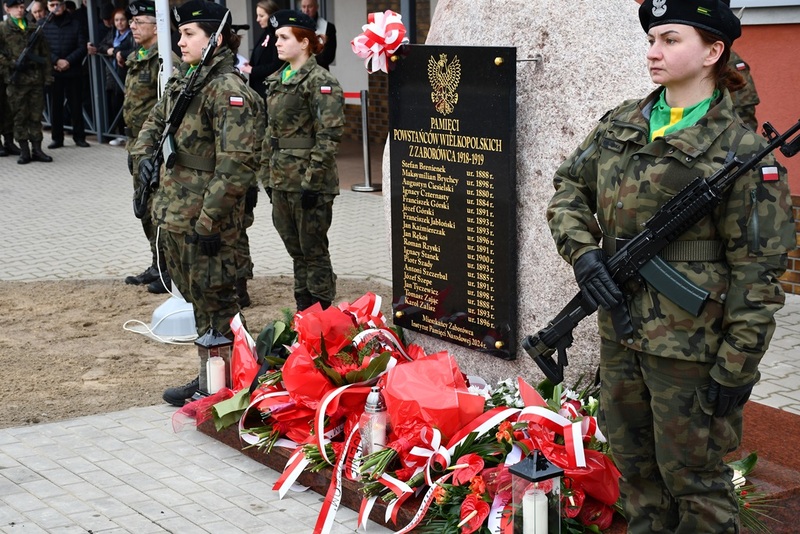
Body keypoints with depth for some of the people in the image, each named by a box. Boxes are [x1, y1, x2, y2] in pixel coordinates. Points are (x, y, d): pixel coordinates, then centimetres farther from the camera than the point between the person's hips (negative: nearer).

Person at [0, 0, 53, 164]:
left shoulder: (34, 29, 11)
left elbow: (45, 54, 11)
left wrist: (48, 76, 5)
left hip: (36, 79, 3)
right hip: (16, 80, -3)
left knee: (36, 116, 5)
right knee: (20, 117, 2)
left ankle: (37, 149, 11)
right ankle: (24, 151, 7)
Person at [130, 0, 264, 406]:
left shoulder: (228, 90, -16)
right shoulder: (182, 82, 13)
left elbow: (236, 163, -23)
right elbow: (154, 123, 29)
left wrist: (210, 221, -24)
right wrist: (144, 155, 7)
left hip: (204, 219, -9)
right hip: (173, 212, 9)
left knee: (213, 300, 1)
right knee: (196, 295, 18)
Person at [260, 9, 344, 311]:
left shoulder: (321, 82, -12)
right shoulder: (276, 81, 13)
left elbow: (329, 135, -17)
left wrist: (313, 180, -19)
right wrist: (268, 176, 14)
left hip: (309, 181, -8)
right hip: (282, 180, 8)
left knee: (313, 251, 0)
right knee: (295, 250, 14)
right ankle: (303, 311, 24)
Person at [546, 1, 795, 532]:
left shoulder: (740, 151, -13)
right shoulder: (618, 125, 6)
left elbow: (757, 271, -13)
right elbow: (569, 187, 15)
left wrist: (736, 368, -15)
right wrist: (582, 251, -4)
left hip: (690, 346, -6)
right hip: (620, 330, 6)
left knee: (692, 476, 6)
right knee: (634, 463, 20)